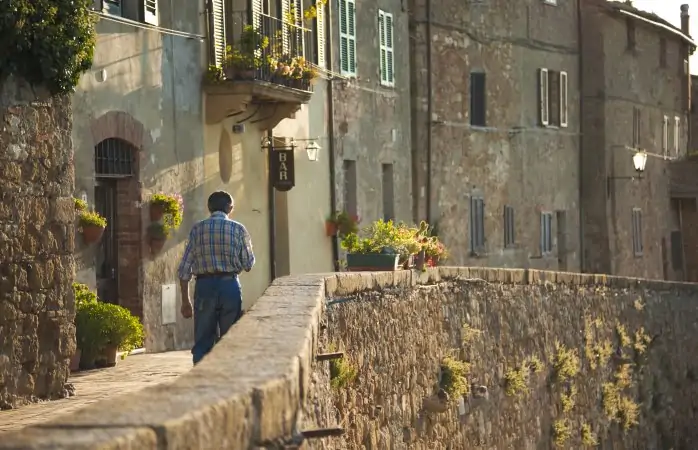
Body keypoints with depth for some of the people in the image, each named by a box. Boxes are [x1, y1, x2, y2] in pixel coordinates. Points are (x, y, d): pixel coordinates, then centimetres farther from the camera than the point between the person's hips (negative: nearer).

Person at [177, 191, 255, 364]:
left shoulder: (197, 229, 4)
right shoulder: (238, 229, 1)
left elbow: (184, 268, 1)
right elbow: (248, 265, 5)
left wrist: (185, 300, 7)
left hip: (204, 286, 1)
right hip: (230, 286, -1)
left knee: (202, 343, 5)